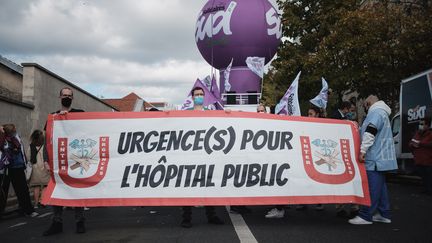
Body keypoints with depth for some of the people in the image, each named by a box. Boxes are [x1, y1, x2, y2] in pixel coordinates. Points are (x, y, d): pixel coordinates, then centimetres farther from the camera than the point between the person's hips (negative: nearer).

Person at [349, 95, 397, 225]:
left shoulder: (375, 112, -10)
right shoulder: (382, 113, 25)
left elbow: (370, 132, -23)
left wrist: (363, 150, -25)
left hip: (375, 159, -11)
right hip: (381, 158, 11)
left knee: (372, 187, -10)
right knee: (380, 186, 14)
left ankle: (365, 216, -10)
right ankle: (384, 214, 19)